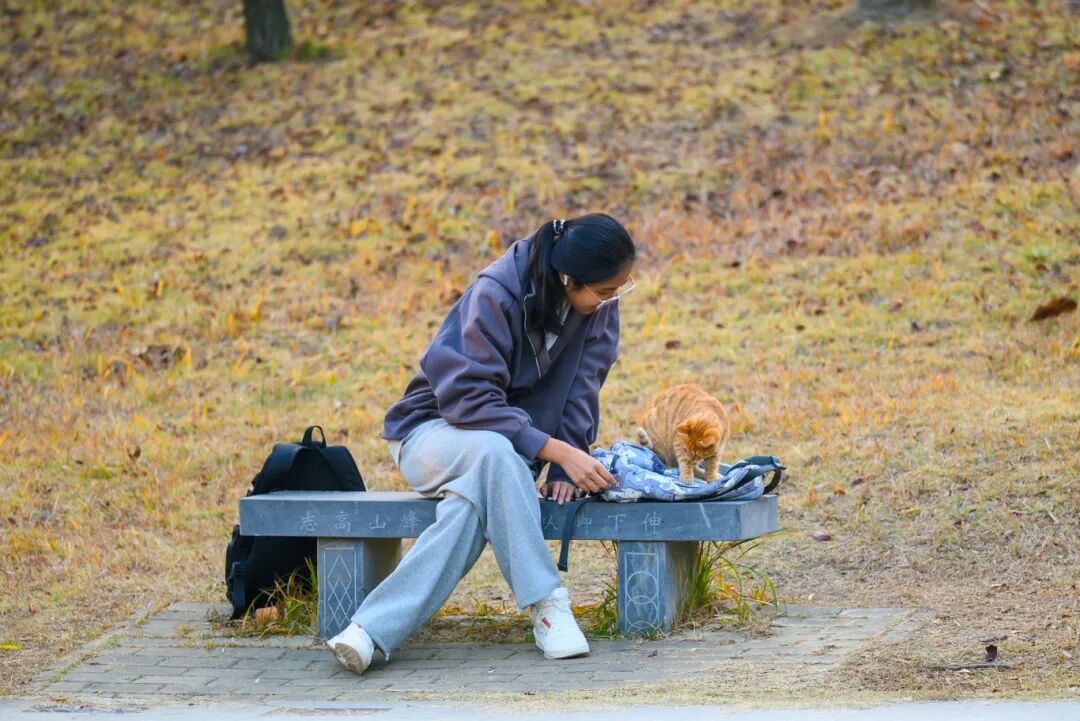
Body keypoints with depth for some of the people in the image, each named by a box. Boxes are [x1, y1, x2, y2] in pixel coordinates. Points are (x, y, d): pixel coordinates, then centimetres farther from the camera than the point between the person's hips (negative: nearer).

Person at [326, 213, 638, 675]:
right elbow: (471, 401, -26)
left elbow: (583, 386, -4)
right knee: (494, 451, -41)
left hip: (508, 443, 4)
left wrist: (567, 465, -20)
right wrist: (558, 451, -33)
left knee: (474, 500, -35)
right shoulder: (495, 294, -23)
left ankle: (376, 628, -46)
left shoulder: (599, 305, -6)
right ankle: (546, 606, -39)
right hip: (436, 427, -4)